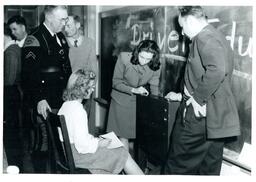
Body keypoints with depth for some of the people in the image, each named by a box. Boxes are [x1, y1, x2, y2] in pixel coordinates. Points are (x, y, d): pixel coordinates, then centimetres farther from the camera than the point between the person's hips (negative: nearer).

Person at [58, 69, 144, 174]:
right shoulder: (78, 110, -24)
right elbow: (82, 145, -25)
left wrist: (94, 139, 9)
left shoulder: (66, 105, 6)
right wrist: (98, 144, -10)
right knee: (122, 154, -1)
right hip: (77, 155, -9)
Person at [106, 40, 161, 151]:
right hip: (122, 101, -2)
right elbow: (116, 82, -15)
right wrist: (133, 90, -27)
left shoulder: (155, 66, -12)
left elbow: (154, 87, -8)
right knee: (123, 136, 1)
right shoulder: (124, 58, -19)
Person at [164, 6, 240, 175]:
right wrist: (182, 96, 29)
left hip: (200, 114, -10)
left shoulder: (204, 37, -12)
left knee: (178, 166, 4)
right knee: (210, 168, 14)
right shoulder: (218, 37, 20)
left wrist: (197, 98, -22)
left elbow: (217, 70, -31)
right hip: (218, 120, 10)